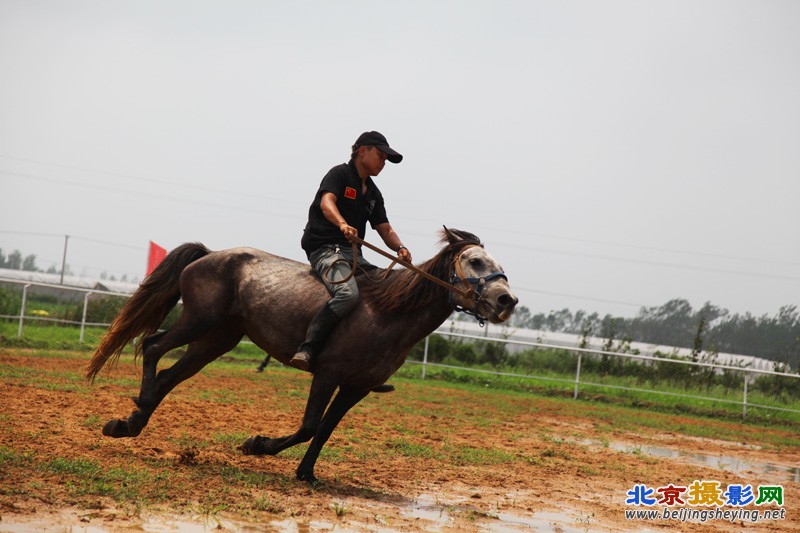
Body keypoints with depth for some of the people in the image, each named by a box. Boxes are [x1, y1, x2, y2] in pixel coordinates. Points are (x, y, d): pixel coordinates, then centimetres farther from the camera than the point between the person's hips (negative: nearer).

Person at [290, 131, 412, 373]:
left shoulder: (373, 194, 21)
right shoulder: (340, 174, -1)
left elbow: (385, 229, 15)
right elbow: (327, 202, -20)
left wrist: (400, 248, -8)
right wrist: (343, 224, -41)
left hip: (353, 253, 8)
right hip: (325, 249, -8)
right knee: (348, 293, -35)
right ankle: (307, 350, -36)